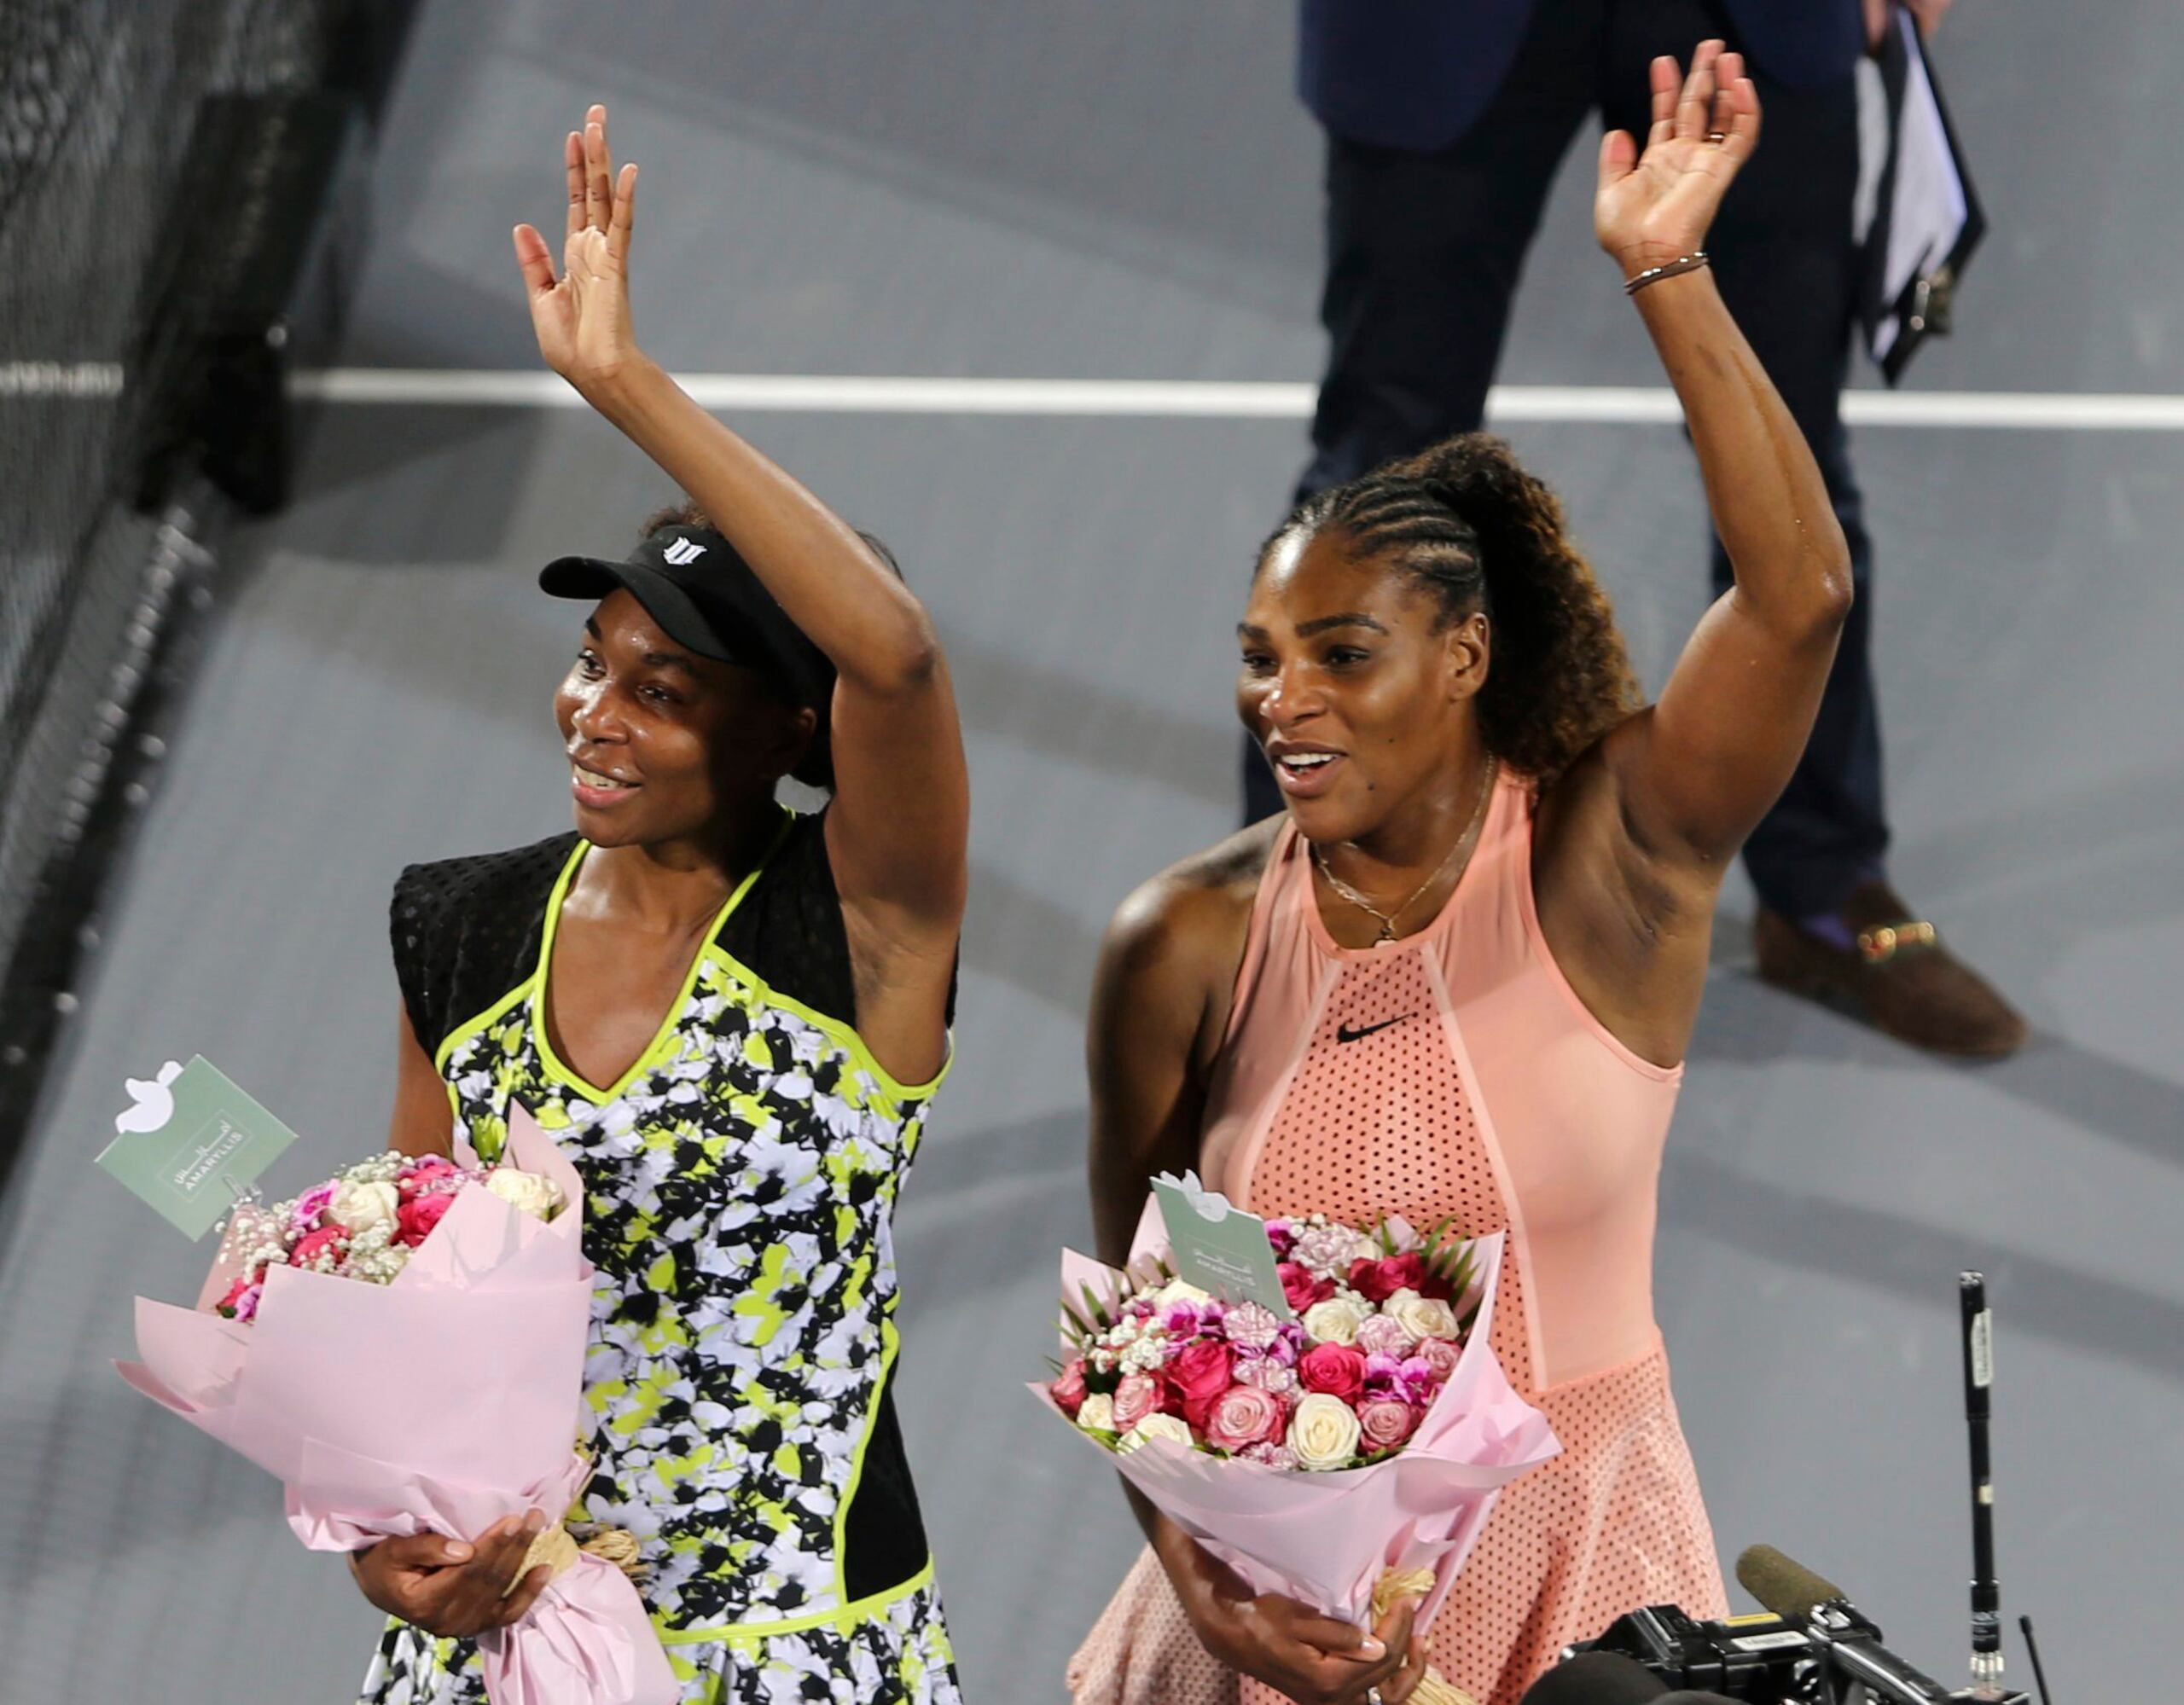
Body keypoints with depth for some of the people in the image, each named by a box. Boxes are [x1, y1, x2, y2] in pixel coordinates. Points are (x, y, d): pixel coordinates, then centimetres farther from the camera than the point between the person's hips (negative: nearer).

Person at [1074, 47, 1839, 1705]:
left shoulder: (1607, 866, -12)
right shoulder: (1189, 943, -8)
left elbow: (1800, 594, -26)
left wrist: (1668, 274, -29)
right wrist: (1192, 1571, -14)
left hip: (1570, 1563, -1)